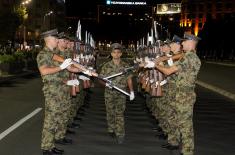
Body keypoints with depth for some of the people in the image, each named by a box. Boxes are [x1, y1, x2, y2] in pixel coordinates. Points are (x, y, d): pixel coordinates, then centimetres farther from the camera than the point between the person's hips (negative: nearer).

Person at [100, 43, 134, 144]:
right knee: (110, 113, 10)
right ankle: (111, 130, 26)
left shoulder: (125, 66, 3)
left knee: (119, 113, -6)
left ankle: (120, 135, -3)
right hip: (109, 93, 1)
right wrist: (105, 83, -16)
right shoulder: (106, 66, 2)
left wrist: (131, 91, 3)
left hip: (121, 93, -1)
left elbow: (129, 79, 7)